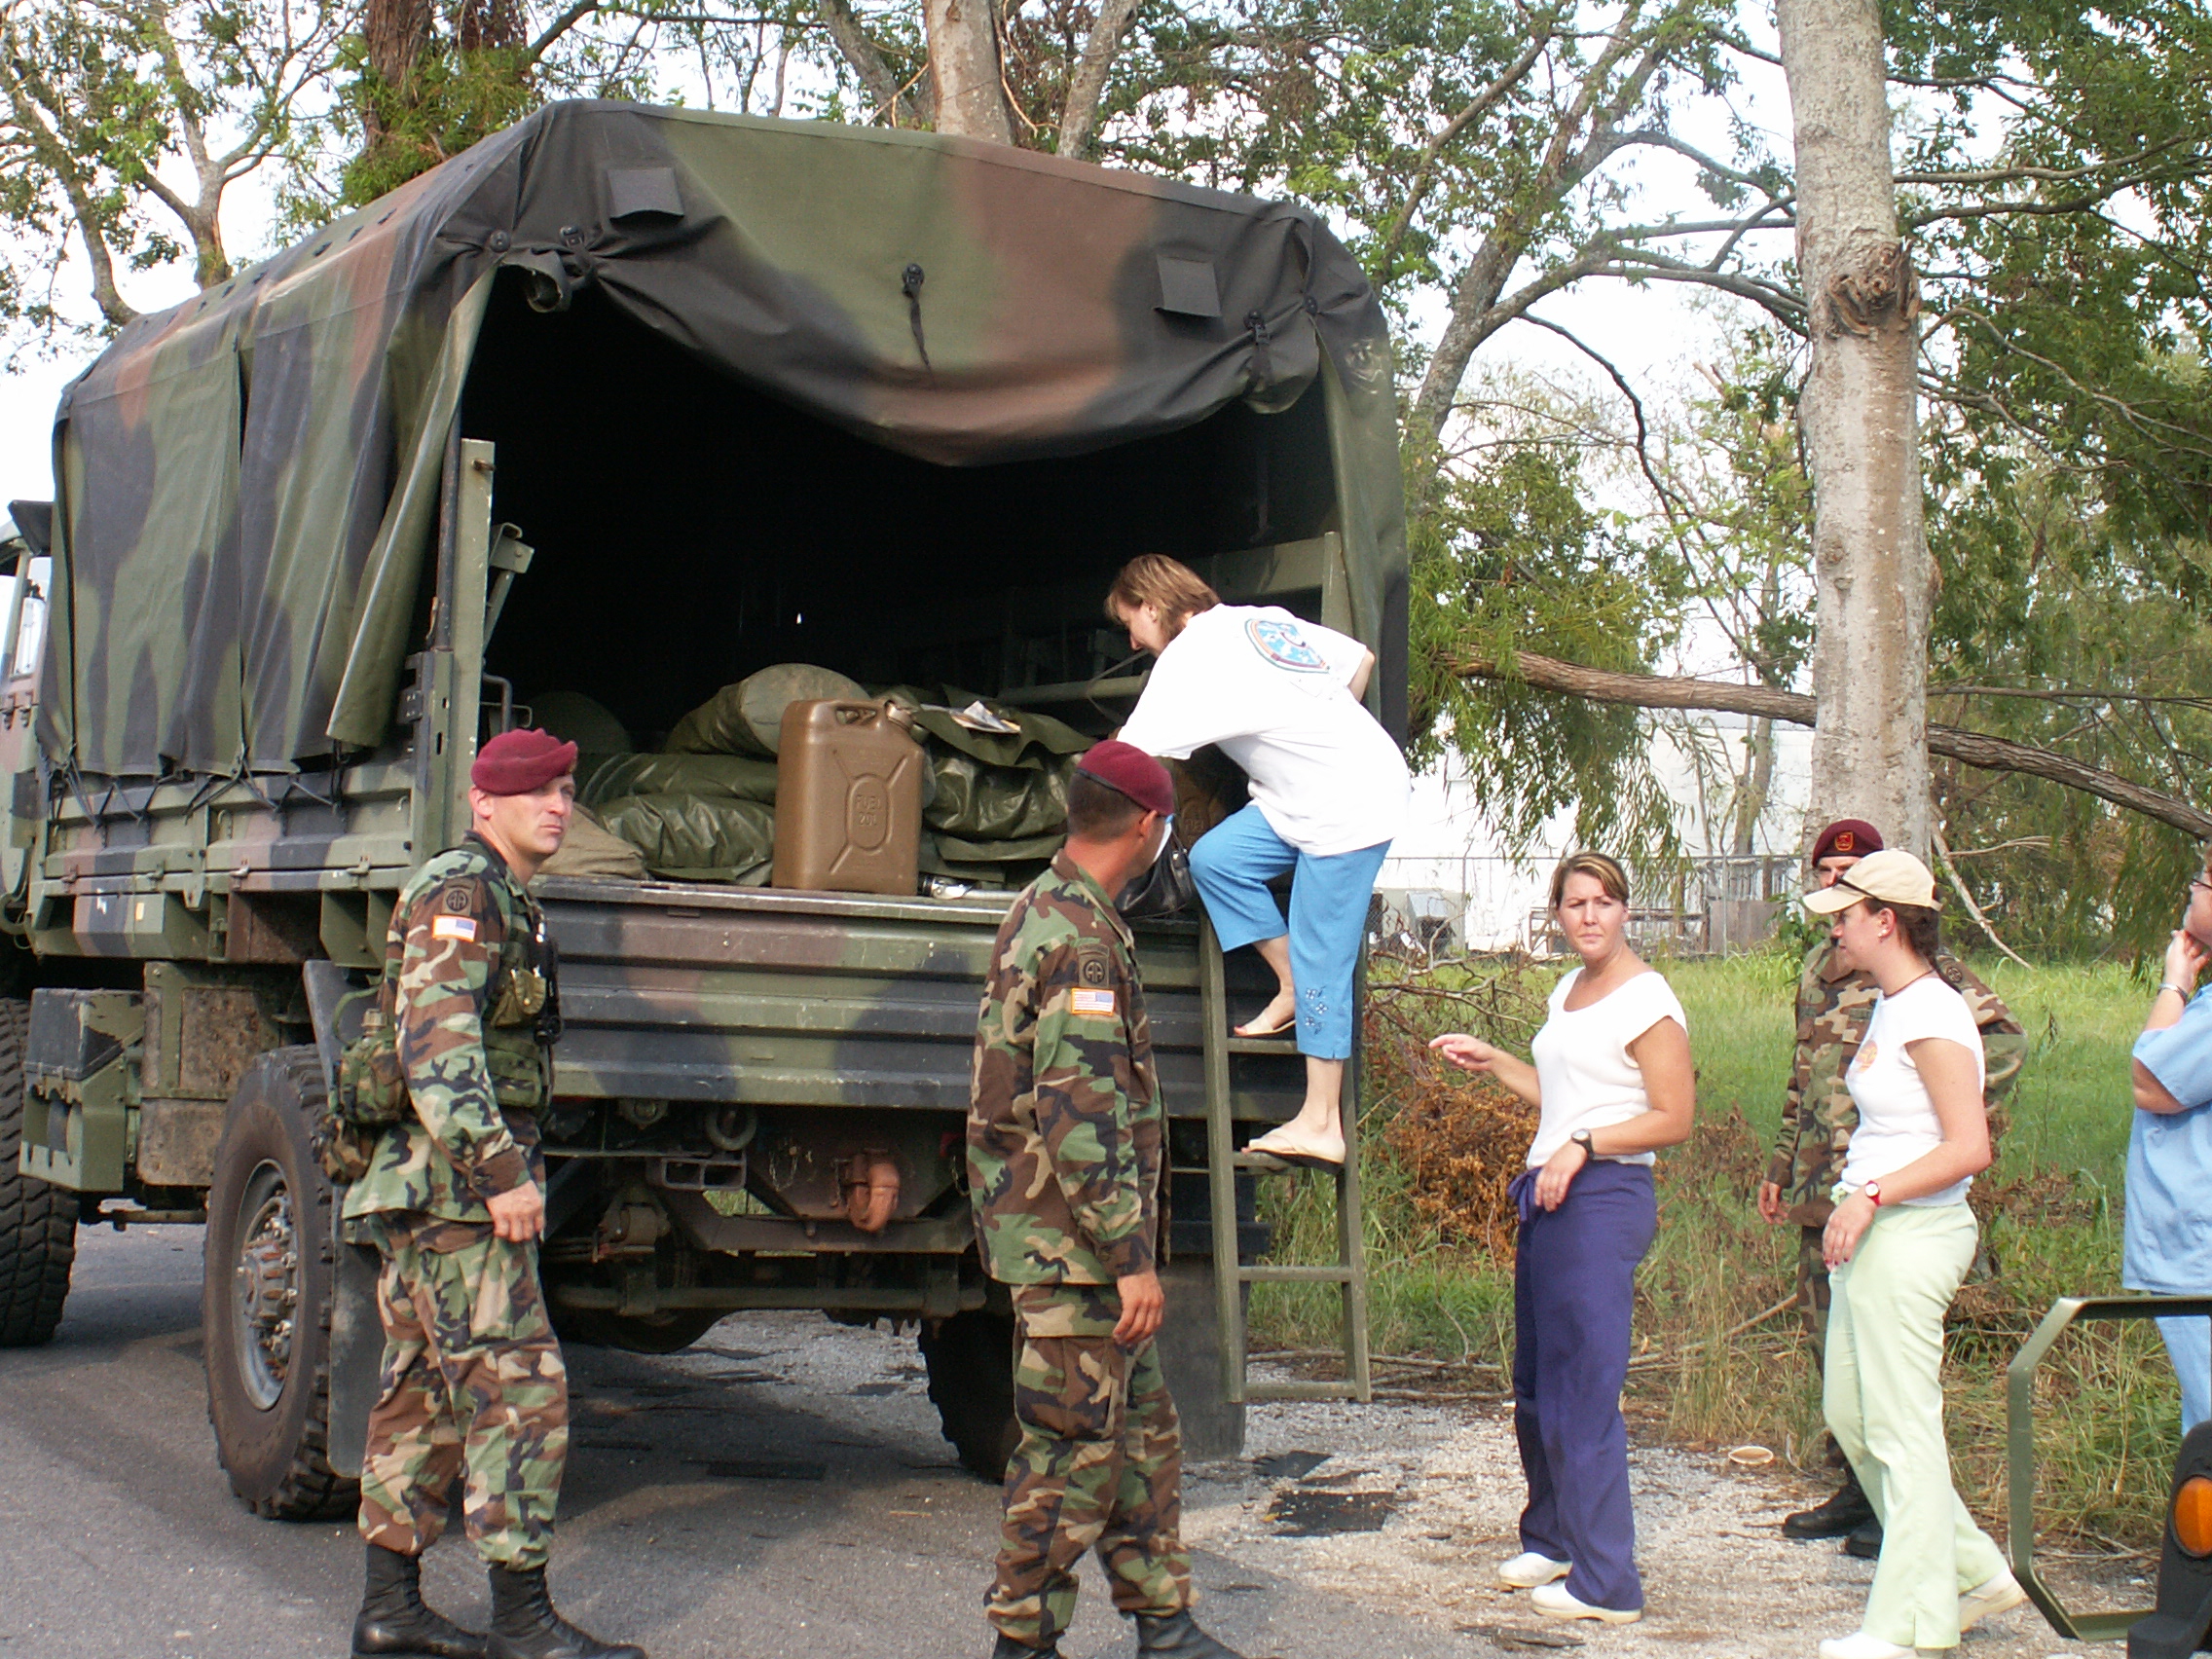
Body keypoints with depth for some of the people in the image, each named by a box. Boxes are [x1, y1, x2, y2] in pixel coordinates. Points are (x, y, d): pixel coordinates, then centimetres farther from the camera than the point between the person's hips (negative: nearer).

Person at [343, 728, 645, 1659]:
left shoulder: (505, 904, 20)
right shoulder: (459, 892, -11)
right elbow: (436, 1044, -23)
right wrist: (500, 1169, -26)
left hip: (428, 1192, 11)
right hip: (453, 1183, -11)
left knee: (423, 1393, 12)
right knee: (516, 1389, -10)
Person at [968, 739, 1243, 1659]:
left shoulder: (1044, 911, 14)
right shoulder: (1079, 935, -19)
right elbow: (1082, 1120, -24)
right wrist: (1131, 1257, -22)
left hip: (1079, 1246, 10)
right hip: (1072, 1239, -10)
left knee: (1144, 1434, 15)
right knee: (1074, 1446, -3)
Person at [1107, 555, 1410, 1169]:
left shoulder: (1190, 657, -12)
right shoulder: (1260, 619, 12)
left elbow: (1130, 757, -16)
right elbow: (1359, 658, 19)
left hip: (1353, 804, -9)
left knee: (1320, 961, -6)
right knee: (1214, 859, 2)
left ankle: (1320, 1125, -3)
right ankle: (1292, 987, 10)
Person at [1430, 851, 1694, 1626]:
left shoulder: (1645, 999, -9)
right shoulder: (1567, 992, 17)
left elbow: (1674, 1118, -12)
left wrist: (1583, 1146, -19)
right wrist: (1491, 1061, 23)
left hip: (1605, 1199, -9)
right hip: (1548, 1199, 9)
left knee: (1584, 1392, -8)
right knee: (1536, 1383, 14)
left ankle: (1606, 1583, -2)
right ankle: (1552, 1540, 29)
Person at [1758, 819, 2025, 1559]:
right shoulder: (1818, 965, 17)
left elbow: (2004, 1034, -12)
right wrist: (1781, 1165, 25)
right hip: (1820, 1184, 8)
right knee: (1828, 1333, 11)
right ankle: (1857, 1488, 22)